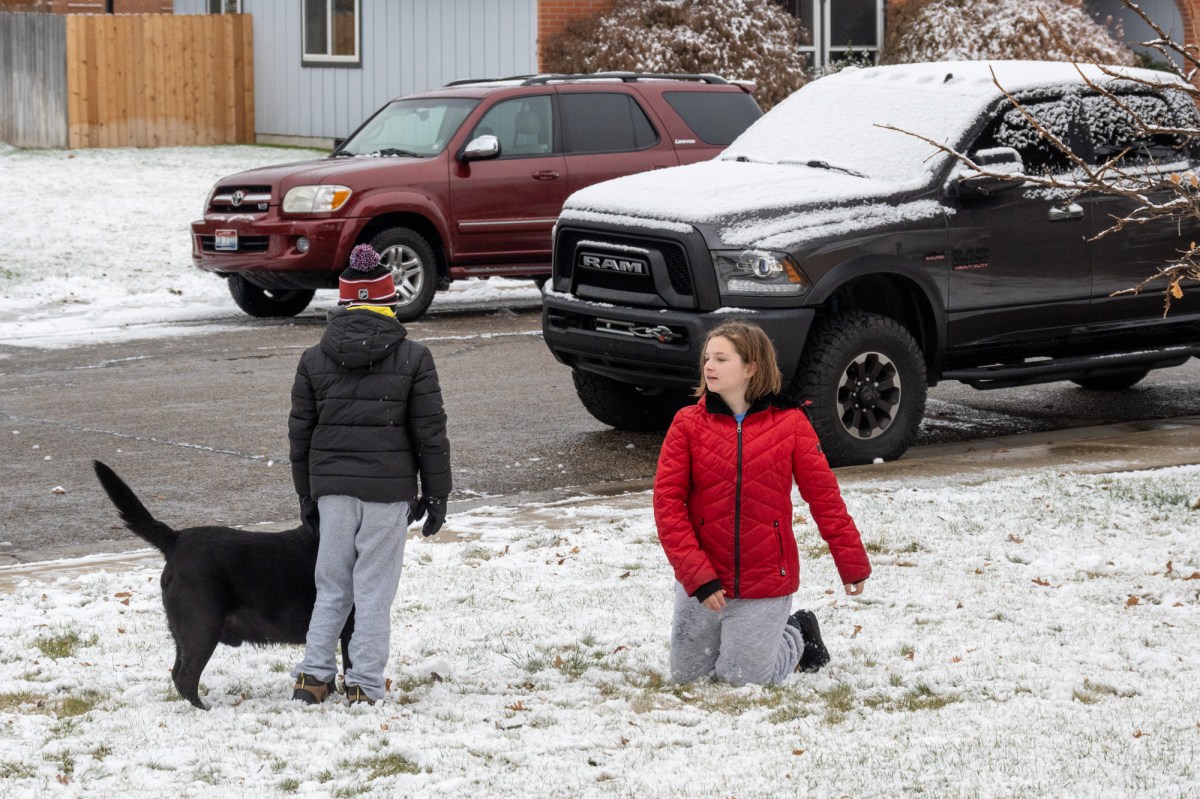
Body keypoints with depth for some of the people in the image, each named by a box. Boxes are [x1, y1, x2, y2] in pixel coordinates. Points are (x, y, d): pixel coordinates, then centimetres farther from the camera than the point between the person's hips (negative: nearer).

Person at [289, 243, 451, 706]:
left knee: (332, 585, 14)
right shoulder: (412, 359, -3)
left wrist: (306, 494, 18)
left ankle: (314, 674, 9)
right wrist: (436, 495, 7)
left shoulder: (313, 360, 5)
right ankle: (364, 685, 4)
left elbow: (300, 433, 9)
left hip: (331, 486, 3)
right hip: (388, 488, -3)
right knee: (375, 590, 3)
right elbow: (430, 434, -1)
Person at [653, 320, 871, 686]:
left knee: (743, 678, 2)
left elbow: (824, 496, -2)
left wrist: (853, 563, 0)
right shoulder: (688, 424, -5)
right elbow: (667, 501, -9)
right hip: (701, 585, 2)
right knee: (686, 673, 14)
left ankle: (798, 638, 31)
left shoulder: (790, 424, -7)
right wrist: (697, 575, -16)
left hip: (766, 585, -2)